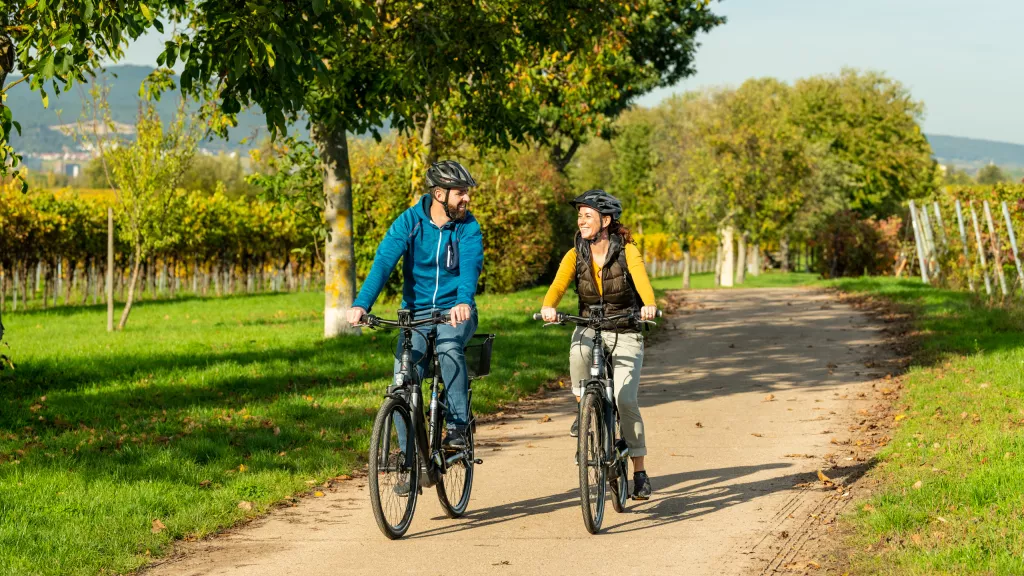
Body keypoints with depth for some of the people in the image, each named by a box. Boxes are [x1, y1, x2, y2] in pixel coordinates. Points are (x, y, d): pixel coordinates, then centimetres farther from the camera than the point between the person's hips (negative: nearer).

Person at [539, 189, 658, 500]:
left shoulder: (627, 252, -10)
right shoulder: (576, 255, -2)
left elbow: (642, 281, -28)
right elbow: (558, 285, -17)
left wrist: (649, 305, -50)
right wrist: (548, 308, -40)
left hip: (625, 334, -2)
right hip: (591, 328, 2)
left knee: (625, 399, -17)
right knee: (579, 351, -36)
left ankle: (639, 471, -2)